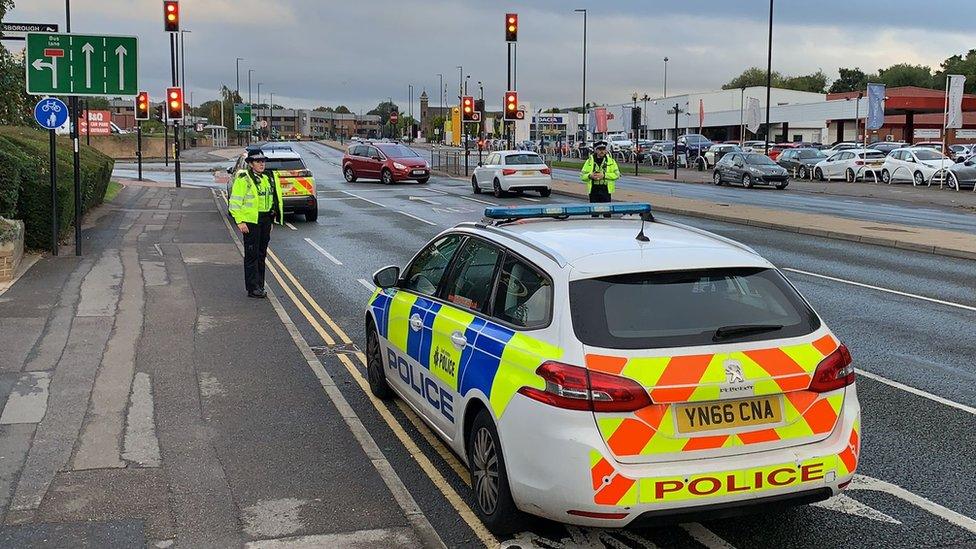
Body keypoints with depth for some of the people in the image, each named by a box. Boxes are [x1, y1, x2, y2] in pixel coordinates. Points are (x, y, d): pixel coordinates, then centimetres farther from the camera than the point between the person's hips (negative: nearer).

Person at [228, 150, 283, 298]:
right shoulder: (243, 179, -9)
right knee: (252, 255, -5)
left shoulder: (268, 178, 13)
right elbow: (235, 202, -11)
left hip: (266, 220, 7)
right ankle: (253, 288, -3)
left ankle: (259, 285, 20)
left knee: (262, 254, 12)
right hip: (251, 221, -7)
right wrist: (240, 221, -17)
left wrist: (271, 219, 18)